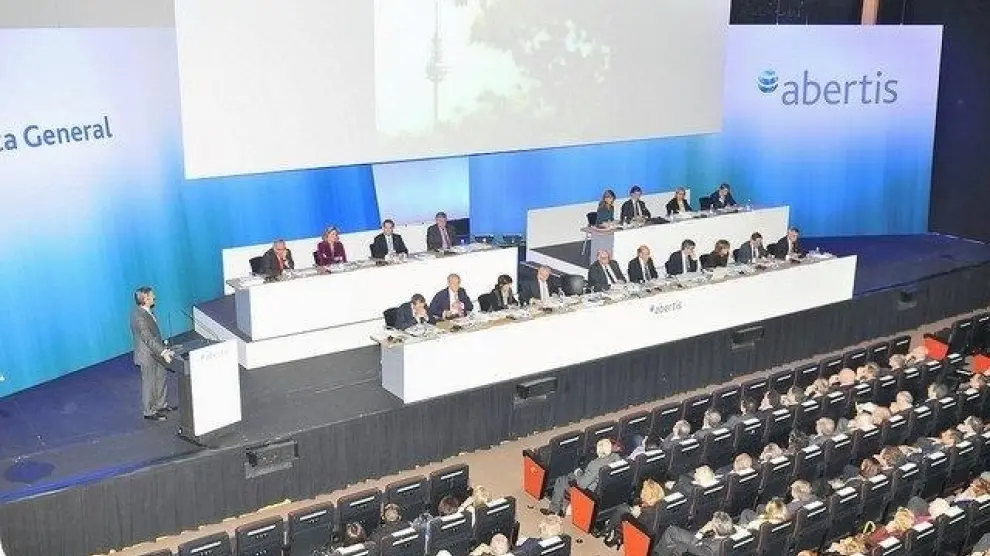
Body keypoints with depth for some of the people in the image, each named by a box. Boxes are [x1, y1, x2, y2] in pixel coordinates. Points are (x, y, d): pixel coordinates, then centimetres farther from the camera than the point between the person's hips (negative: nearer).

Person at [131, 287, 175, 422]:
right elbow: (148, 339, -32)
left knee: (160, 378, 21)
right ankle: (149, 412, 23)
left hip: (155, 353, 9)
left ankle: (161, 405, 39)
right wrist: (163, 352, -36)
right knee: (149, 384, 7)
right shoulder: (139, 317, -30)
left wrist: (163, 347, 15)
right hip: (147, 356, -9)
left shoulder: (147, 311, -1)